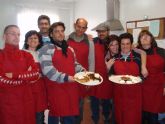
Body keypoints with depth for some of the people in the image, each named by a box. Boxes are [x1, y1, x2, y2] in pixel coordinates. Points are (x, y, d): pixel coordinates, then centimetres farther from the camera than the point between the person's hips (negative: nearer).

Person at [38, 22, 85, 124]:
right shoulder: (46, 49, -9)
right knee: (55, 115, 7)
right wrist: (66, 78, -23)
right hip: (56, 89, -6)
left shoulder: (70, 49, 14)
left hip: (71, 88, 6)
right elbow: (48, 70, -19)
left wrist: (83, 71, 5)